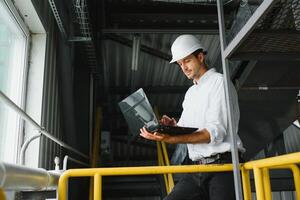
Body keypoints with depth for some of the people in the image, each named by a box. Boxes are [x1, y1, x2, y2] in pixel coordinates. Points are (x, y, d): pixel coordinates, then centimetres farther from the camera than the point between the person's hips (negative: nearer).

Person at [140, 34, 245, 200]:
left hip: (222, 167, -6)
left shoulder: (219, 82, -3)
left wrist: (172, 139, -25)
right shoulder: (190, 93, 21)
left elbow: (216, 132, -15)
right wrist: (173, 126, -7)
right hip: (197, 171, 7)